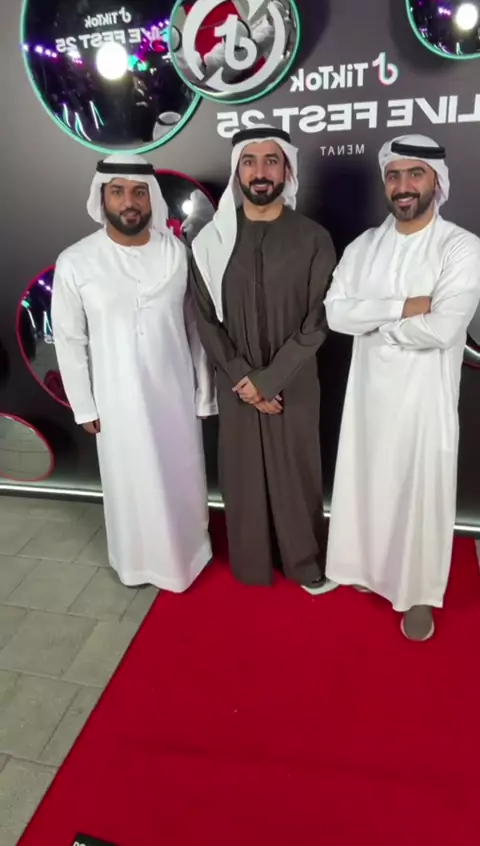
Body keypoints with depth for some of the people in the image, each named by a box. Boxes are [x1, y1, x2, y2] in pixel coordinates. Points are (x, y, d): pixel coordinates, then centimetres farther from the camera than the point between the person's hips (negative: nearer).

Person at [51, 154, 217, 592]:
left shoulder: (178, 252, -5)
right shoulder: (75, 262, -10)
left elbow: (195, 326, 0)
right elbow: (69, 341, -3)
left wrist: (204, 391, 2)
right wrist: (84, 406, -2)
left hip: (175, 392, 2)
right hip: (118, 399, -1)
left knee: (183, 478, 16)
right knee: (133, 484, 14)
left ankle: (187, 552, 42)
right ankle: (141, 560, 39)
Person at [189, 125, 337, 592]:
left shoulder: (313, 239, -5)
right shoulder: (212, 240, -1)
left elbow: (317, 323, -8)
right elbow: (205, 320, -2)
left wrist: (268, 379, -13)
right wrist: (242, 380, -10)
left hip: (294, 383, -1)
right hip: (235, 385, 1)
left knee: (296, 473, 8)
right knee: (243, 474, 10)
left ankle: (305, 562, 30)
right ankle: (251, 563, 31)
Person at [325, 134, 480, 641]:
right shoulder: (363, 245, 4)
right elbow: (334, 313, -9)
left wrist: (372, 323, -11)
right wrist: (401, 307, -19)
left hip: (424, 395, -4)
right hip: (367, 390, 4)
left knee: (420, 495, 7)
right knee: (366, 484, 16)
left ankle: (418, 595, 26)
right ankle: (369, 567, 39)